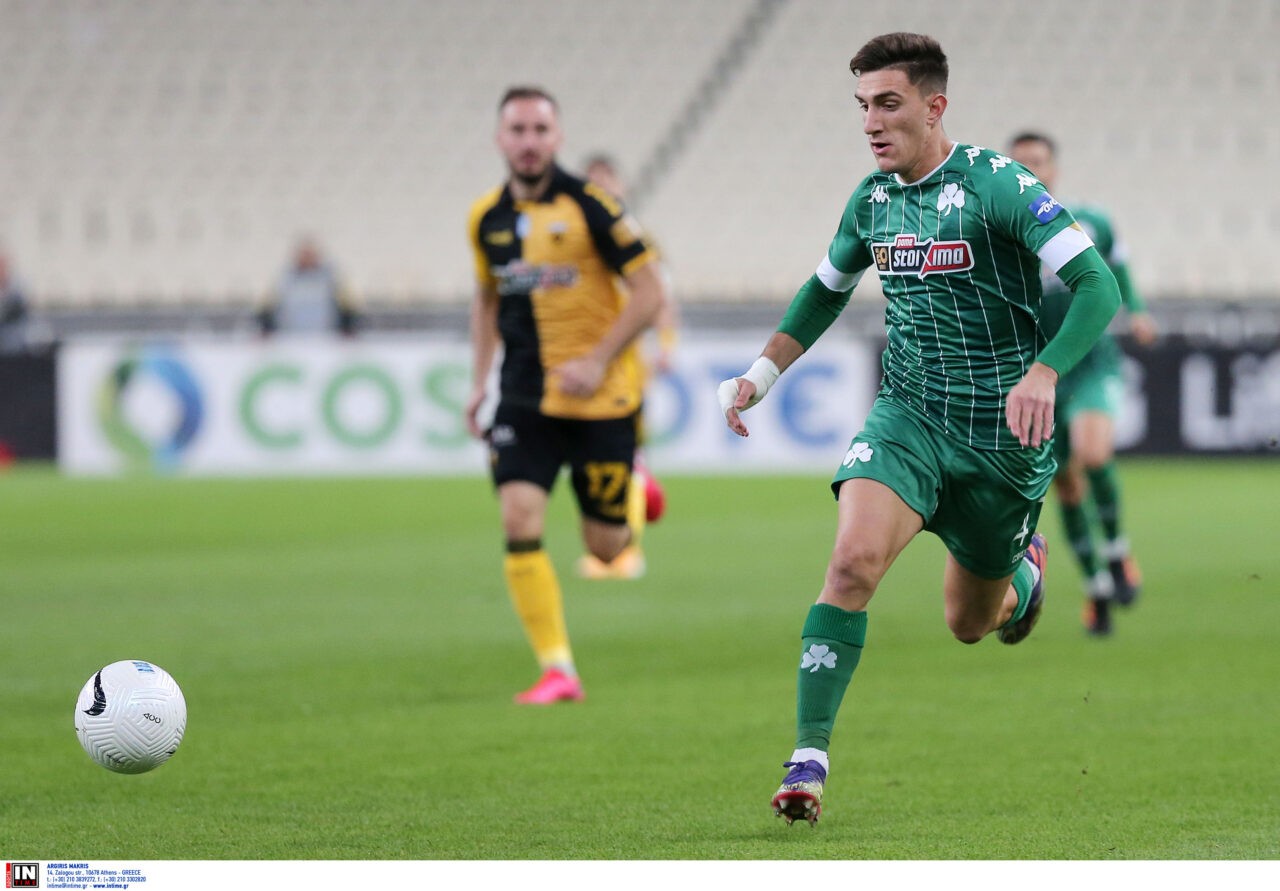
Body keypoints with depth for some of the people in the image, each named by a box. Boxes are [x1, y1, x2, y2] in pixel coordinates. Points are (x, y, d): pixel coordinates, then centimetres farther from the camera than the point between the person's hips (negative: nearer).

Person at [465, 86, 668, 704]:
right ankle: (557, 670, -10)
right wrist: (479, 381, 13)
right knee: (519, 520, -16)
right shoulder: (486, 217, 4)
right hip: (525, 394, 3)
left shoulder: (589, 205, -11)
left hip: (599, 396, -3)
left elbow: (650, 292, -9)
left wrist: (598, 361, -17)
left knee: (605, 547, 2)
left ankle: (634, 490, 39)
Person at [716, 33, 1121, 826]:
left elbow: (1098, 286, -22)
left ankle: (1024, 563, 50)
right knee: (854, 561, -24)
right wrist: (762, 374, 13)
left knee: (970, 623, 13)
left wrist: (1043, 374, -36)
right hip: (908, 413, 3)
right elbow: (826, 291, 24)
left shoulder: (996, 185, -15)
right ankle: (808, 760, -23)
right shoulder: (873, 198, 3)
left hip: (1003, 434, -3)